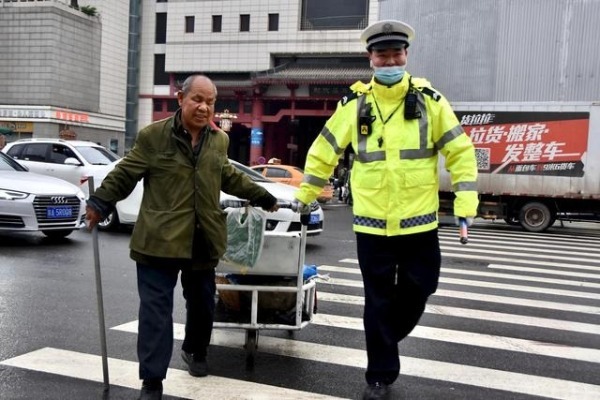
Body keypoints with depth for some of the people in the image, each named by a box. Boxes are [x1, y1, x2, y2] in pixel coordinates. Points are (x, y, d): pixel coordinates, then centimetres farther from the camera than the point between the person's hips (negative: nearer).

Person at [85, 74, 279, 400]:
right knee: (156, 309, -4)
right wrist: (98, 204, -8)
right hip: (159, 240, -5)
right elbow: (125, 174, -2)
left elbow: (229, 178, 23)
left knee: (202, 304, 18)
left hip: (202, 241, 5)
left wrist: (262, 197, 29)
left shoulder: (219, 140, 9)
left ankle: (195, 350, 45)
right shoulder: (153, 135, -7)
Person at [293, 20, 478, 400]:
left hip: (419, 221, 1)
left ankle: (383, 342, 41)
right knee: (379, 301, 7)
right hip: (371, 223, 0)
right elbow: (324, 150, 11)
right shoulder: (354, 104, 1)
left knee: (415, 294, 11)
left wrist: (466, 203, -6)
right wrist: (305, 194, 15)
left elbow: (459, 151, 1)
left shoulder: (429, 100, -1)